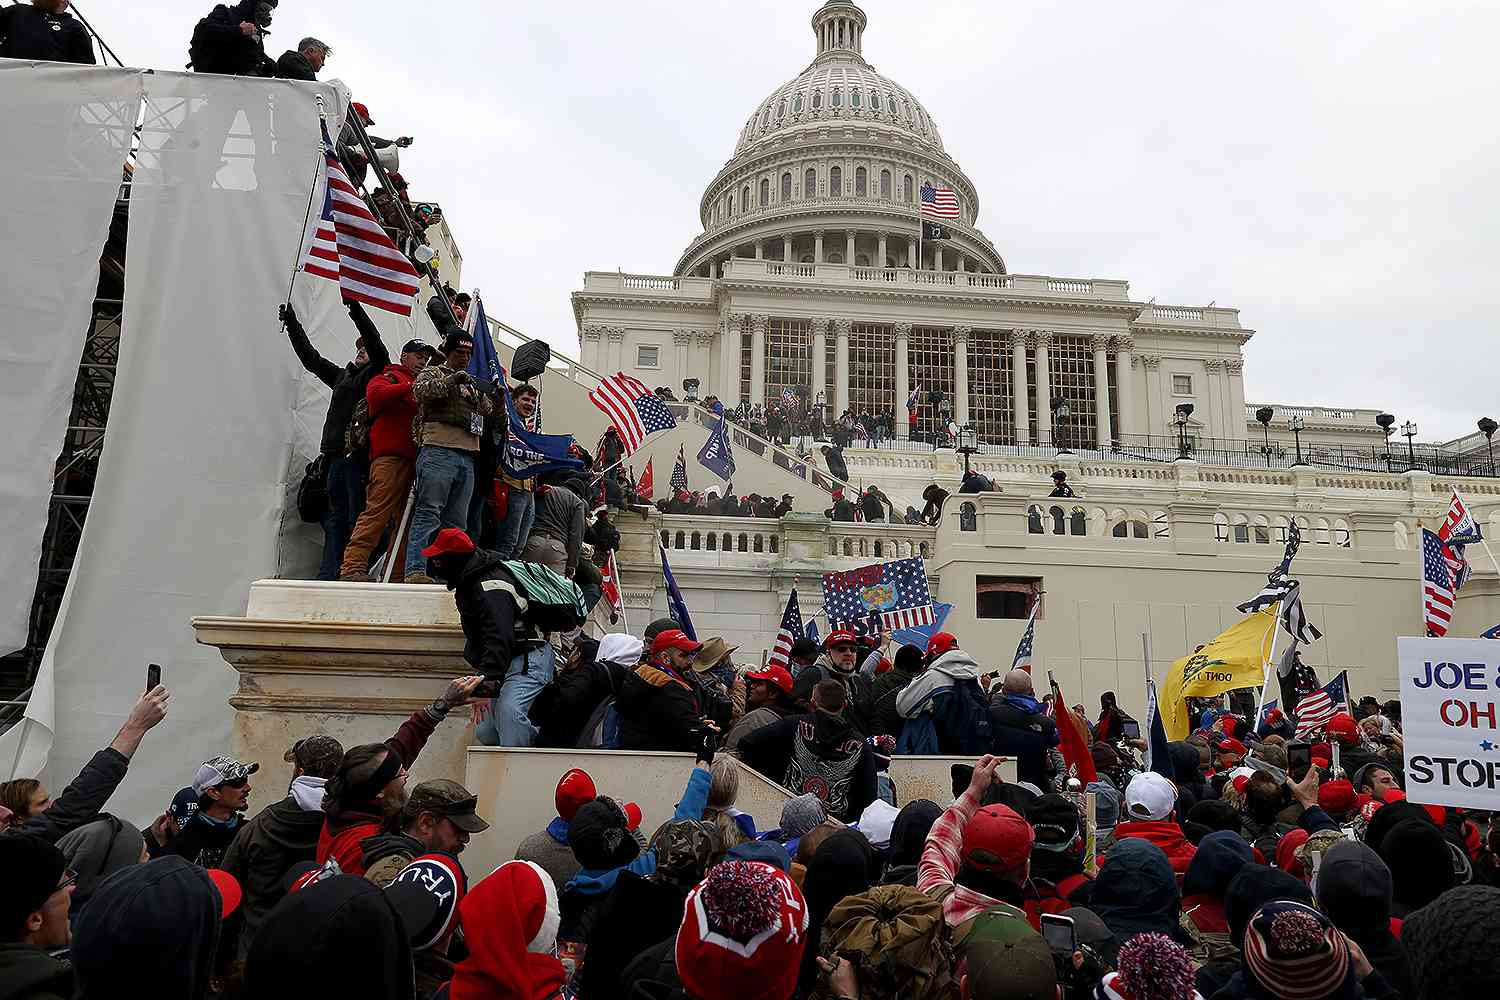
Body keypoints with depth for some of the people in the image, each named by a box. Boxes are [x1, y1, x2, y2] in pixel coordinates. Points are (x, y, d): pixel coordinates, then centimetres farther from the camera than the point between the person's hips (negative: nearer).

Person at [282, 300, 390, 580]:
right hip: (335, 455, 7)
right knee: (335, 520, 4)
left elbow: (377, 344, -8)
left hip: (359, 454, -7)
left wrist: (355, 308, -13)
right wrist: (292, 324, 29)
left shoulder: (378, 372, 7)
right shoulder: (342, 375, 27)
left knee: (357, 519, -8)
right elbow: (311, 358, 31)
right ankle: (328, 577, 3)